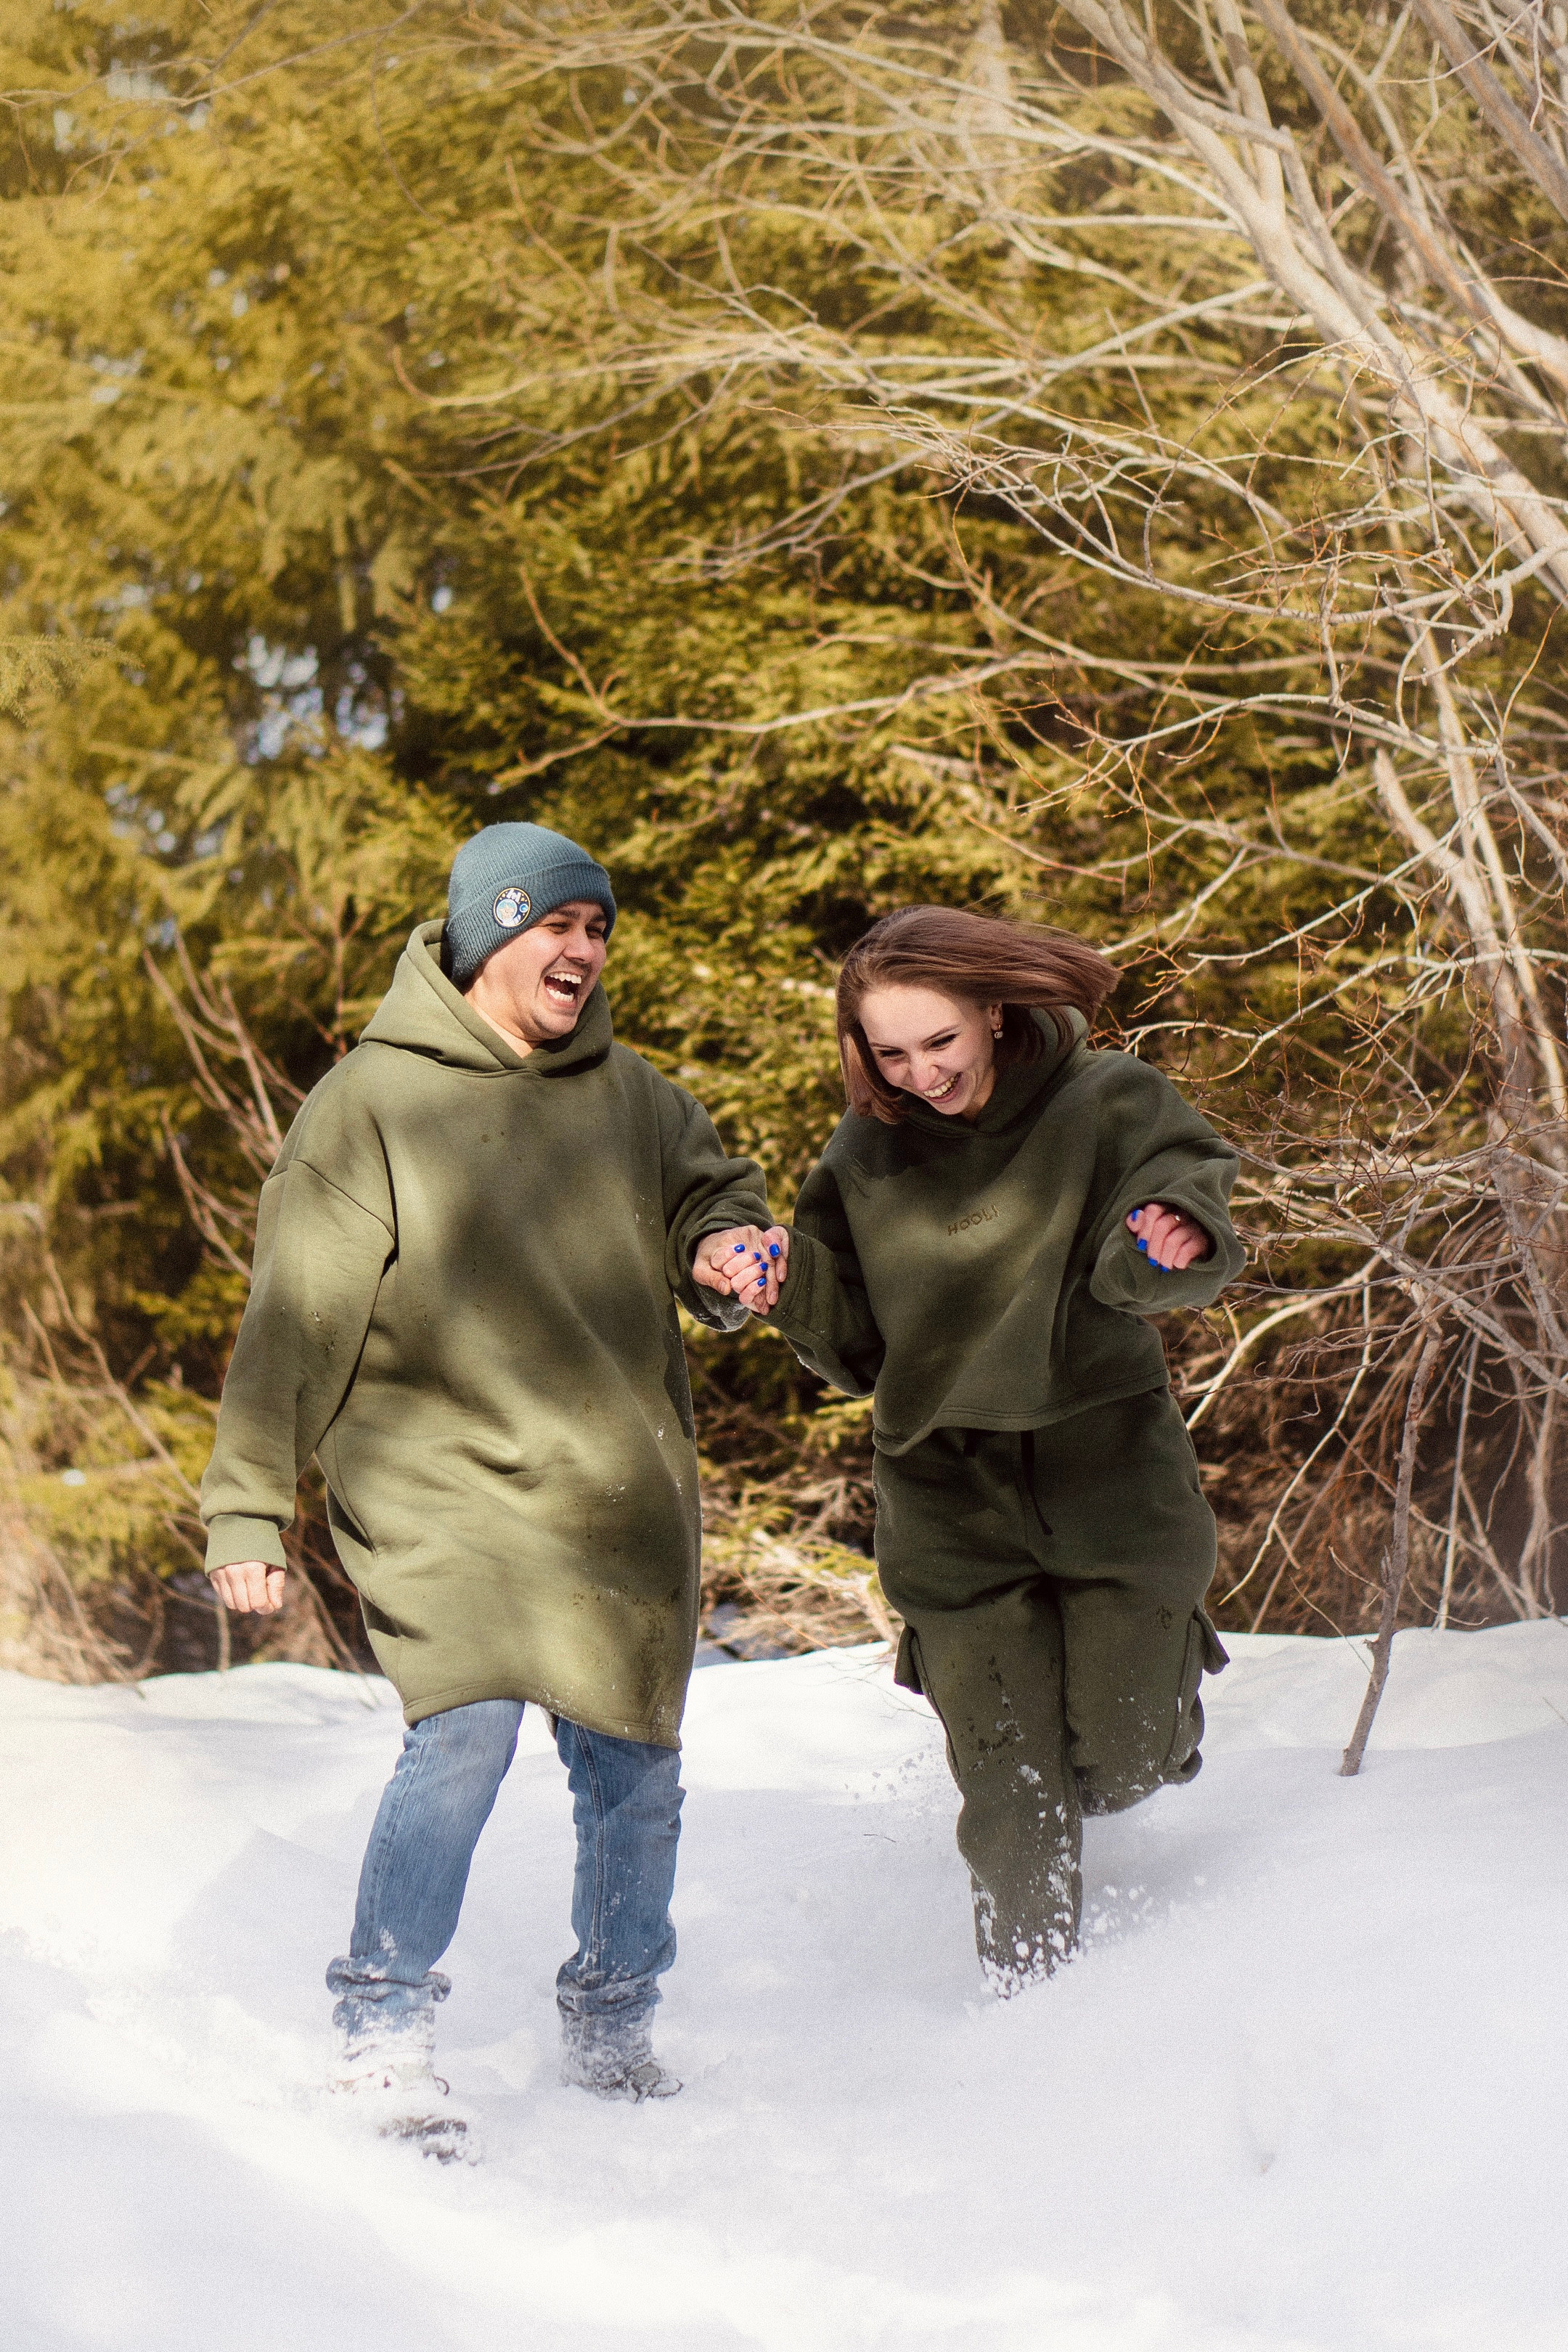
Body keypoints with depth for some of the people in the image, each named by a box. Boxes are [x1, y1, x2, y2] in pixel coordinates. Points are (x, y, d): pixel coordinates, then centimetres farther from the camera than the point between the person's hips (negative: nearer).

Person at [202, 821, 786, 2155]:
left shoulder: (632, 1098, 9)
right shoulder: (372, 1104, -5)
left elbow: (713, 1192, 25)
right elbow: (296, 1324, -6)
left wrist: (726, 1253, -1)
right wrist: (249, 1508, -8)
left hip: (624, 1497, 5)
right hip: (446, 1486, -5)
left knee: (635, 1772, 9)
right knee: (466, 1735, -21)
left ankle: (612, 2025, 29)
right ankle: (385, 2031, -4)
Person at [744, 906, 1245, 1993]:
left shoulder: (1109, 1103, -6)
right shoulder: (866, 1158, 1)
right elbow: (862, 1351, 5)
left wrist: (1172, 1241, -40)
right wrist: (793, 1288, -15)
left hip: (1108, 1465, -1)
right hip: (951, 1489, 1)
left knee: (1121, 1765, 4)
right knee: (1011, 1790, -3)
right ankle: (1027, 1993, 17)